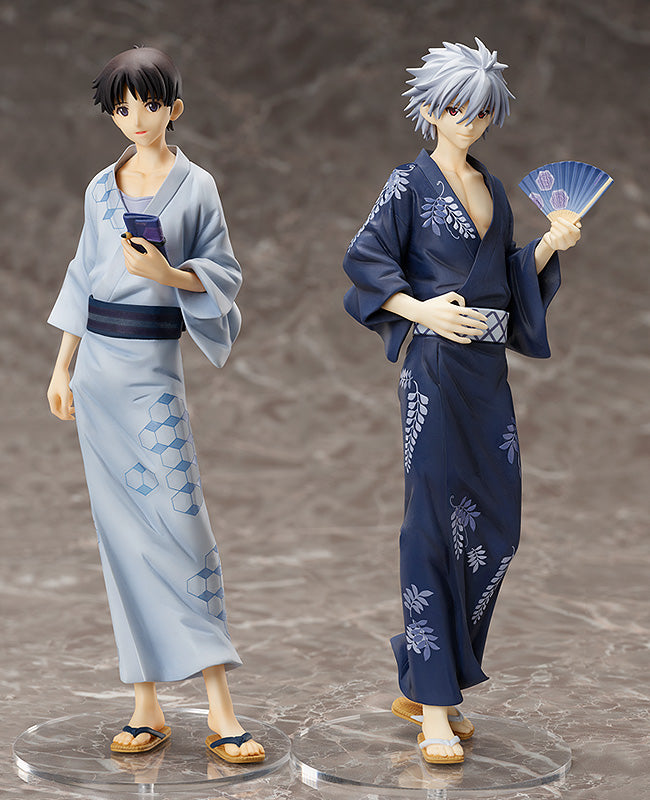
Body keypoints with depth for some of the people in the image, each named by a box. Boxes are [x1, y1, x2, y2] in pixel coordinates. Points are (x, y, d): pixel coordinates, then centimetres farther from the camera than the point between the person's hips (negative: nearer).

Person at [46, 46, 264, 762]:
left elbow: (223, 273, 2)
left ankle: (218, 704, -8)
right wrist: (62, 367, 13)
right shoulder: (102, 188, 12)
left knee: (178, 519, -11)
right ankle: (147, 703, 7)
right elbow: (84, 278, 16)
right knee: (121, 530, 3)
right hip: (97, 363, 4)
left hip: (153, 363, -4)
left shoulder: (195, 186, 2)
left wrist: (170, 274, -17)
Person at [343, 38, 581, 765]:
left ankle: (422, 684, 16)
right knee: (433, 524, -7)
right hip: (435, 368, -7)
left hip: (487, 368, 7)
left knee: (494, 526, 5)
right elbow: (364, 260, -6)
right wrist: (420, 308, -17)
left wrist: (549, 247, 5)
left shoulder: (493, 191, 18)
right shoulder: (410, 183, -1)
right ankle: (434, 705, -4)